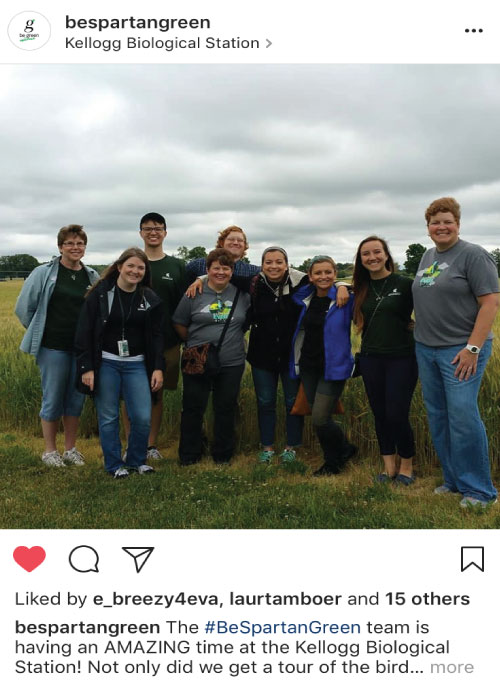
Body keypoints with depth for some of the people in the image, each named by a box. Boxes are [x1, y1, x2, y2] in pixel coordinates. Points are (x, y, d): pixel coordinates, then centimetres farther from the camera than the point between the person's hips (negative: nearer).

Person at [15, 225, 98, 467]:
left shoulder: (92, 277, 7)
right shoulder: (44, 273, -3)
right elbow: (24, 307, 1)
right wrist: (40, 332, 5)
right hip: (53, 347, -3)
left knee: (76, 399, 10)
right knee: (53, 399, 4)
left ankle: (70, 449, 25)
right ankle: (50, 450, 20)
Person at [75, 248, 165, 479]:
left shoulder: (150, 299, 4)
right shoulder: (100, 294, -4)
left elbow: (157, 336, 6)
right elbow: (84, 332, -4)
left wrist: (158, 368, -2)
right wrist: (86, 368, -9)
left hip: (136, 364, 2)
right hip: (105, 363, -2)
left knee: (143, 417, -1)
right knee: (108, 417, 4)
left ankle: (136, 460, 21)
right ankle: (114, 465, 21)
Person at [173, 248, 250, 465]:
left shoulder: (241, 294, 3)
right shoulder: (194, 294, -3)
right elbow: (179, 324, 4)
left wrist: (235, 340, 9)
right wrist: (195, 344, 2)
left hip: (232, 363, 2)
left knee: (226, 408, 10)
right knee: (193, 407, 6)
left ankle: (223, 454, 26)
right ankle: (189, 454, 21)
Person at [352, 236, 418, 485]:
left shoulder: (405, 284, -7)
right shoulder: (361, 289, 6)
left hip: (401, 358, -4)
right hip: (370, 359, 4)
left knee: (397, 415, -4)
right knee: (380, 414, 10)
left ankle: (406, 466, 19)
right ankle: (389, 466, 24)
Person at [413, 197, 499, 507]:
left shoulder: (473, 255, -8)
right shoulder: (428, 256, 14)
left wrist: (472, 348, -19)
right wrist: (422, 333, 14)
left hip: (461, 350, -7)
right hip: (426, 350, 8)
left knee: (463, 417, -9)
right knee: (438, 417, 11)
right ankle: (453, 479, 24)